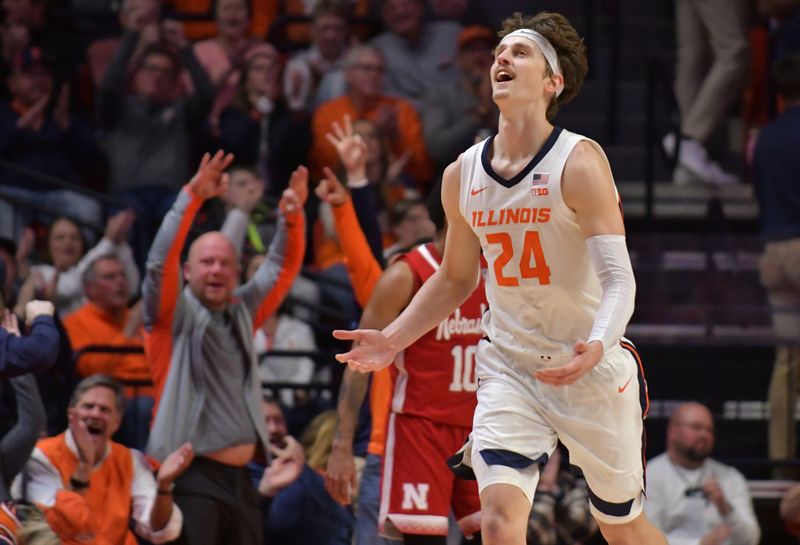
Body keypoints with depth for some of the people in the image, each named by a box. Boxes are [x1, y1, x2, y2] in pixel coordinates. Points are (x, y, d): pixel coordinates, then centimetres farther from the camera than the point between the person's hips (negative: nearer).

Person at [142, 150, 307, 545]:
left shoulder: (242, 312, 16)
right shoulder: (175, 314, 0)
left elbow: (282, 268, 20)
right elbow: (160, 262, -15)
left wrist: (291, 217, 2)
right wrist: (193, 196, -23)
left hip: (238, 478, 7)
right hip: (192, 477, -7)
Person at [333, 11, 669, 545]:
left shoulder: (579, 162, -14)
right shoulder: (462, 175, 2)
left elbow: (619, 279, -21)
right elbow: (455, 280, 18)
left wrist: (597, 347, -40)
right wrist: (392, 340, 5)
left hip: (591, 370, -3)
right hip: (508, 368, 3)